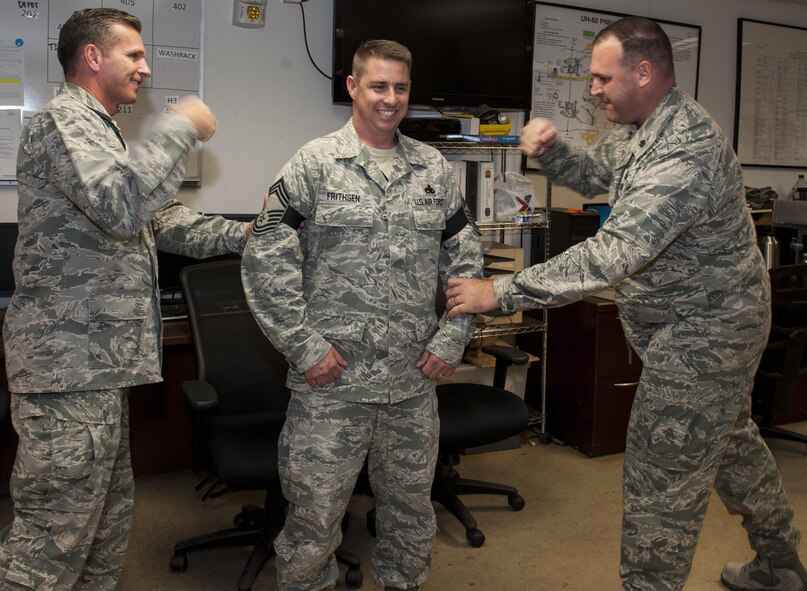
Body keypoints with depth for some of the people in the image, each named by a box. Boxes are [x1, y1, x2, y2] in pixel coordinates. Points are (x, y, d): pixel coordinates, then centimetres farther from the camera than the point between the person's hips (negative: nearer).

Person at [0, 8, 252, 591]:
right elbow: (125, 207, -28)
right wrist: (180, 129, -17)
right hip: (70, 365, -11)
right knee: (55, 529, -3)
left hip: (100, 363, 11)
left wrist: (246, 234, 12)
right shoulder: (63, 121, -11)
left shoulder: (99, 132, 23)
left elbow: (164, 219, 22)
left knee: (109, 516, 19)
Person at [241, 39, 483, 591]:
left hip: (415, 379, 4)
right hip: (331, 379, -3)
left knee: (411, 507, 18)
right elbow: (265, 258, -7)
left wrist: (453, 338, 2)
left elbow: (466, 259, 12)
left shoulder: (435, 168, 8)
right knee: (315, 510, 7)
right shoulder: (314, 163, -3)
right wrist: (303, 346, -11)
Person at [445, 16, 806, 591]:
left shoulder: (686, 149, -30)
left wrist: (499, 292, -37)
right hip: (714, 322, 11)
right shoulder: (642, 130, 2)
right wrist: (551, 149, -6)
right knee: (731, 440, 25)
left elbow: (612, 255, -37)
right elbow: (593, 173, 18)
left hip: (702, 334, -11)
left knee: (660, 476, -2)